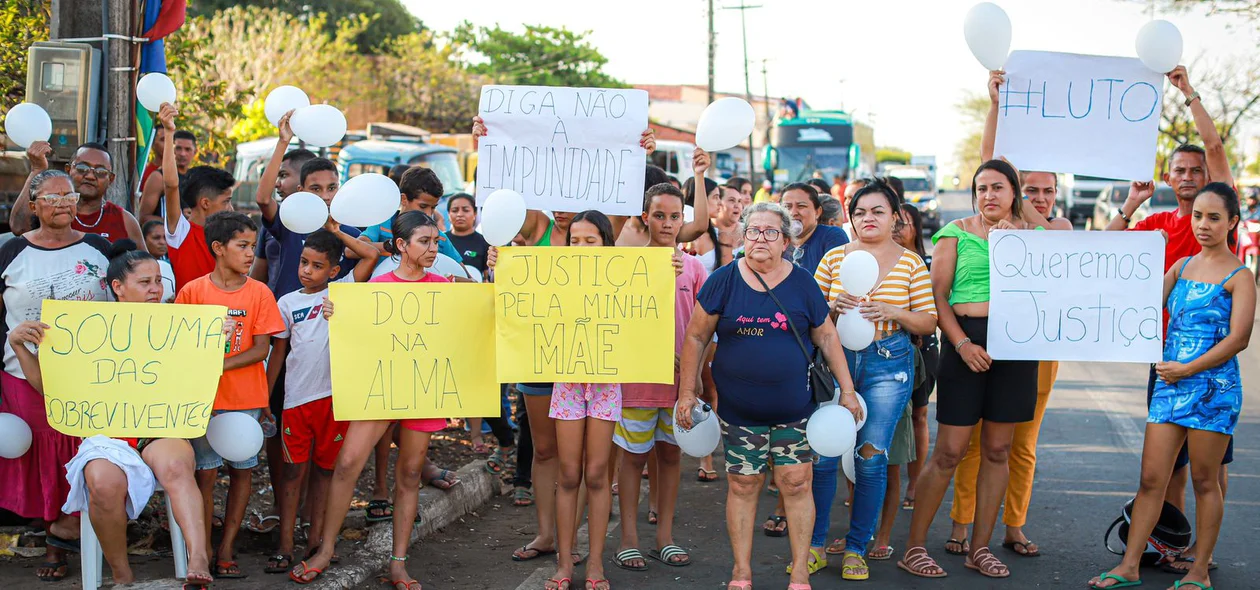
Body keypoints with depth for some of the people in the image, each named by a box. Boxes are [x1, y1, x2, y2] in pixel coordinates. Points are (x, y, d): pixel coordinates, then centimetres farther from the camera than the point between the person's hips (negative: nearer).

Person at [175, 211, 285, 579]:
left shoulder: (259, 293, 0)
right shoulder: (192, 291, -1)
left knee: (242, 470, 5)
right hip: (204, 397, -1)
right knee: (205, 472, 0)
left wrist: (222, 364, -17)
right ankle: (203, 550, 10)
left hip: (247, 397, 1)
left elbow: (262, 348, -5)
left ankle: (227, 549, 14)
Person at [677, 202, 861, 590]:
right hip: (738, 410, 0)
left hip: (794, 409, 0)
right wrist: (687, 392, -1)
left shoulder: (802, 283, 1)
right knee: (742, 486, 5)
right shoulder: (724, 281, -2)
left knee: (796, 484, 0)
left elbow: (826, 338, 8)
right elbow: (696, 338, 2)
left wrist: (847, 389, 4)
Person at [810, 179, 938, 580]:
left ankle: (856, 550, 12)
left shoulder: (910, 262, 3)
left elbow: (929, 322, 2)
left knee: (872, 458, 0)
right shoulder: (835, 257, 6)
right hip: (837, 360, 1)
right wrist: (834, 306, -11)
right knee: (822, 453, -4)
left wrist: (893, 312, -15)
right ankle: (814, 545, 10)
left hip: (888, 365, -1)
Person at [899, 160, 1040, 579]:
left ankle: (979, 548, 18)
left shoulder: (1030, 233, 11)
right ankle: (914, 547, 4)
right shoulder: (957, 232, 1)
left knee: (997, 450, 8)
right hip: (967, 339, -4)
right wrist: (962, 343, -14)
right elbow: (938, 295, -4)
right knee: (949, 452, -5)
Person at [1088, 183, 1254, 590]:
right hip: (1169, 382, 5)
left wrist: (1187, 369, -14)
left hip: (1213, 386, -5)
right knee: (1151, 479, 4)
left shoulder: (1238, 276, -5)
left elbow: (1238, 338, -12)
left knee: (1204, 481, 3)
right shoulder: (1181, 266, 14)